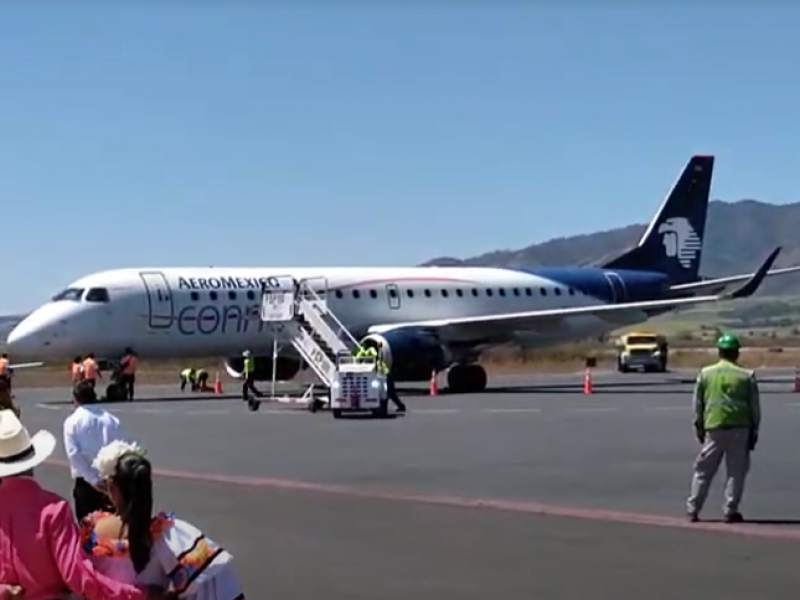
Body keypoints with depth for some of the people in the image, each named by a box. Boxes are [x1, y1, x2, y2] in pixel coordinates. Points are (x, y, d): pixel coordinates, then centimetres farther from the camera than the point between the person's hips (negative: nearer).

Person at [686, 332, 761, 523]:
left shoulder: (705, 373, 4)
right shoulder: (746, 376, 2)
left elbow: (698, 405, 7)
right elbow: (755, 408, 3)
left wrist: (699, 429, 15)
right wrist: (754, 433, 10)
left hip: (713, 428, 1)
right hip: (739, 428, -1)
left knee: (703, 471, 9)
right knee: (736, 471, 7)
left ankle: (693, 509, 10)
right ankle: (731, 511, 4)